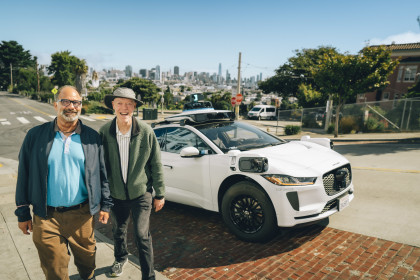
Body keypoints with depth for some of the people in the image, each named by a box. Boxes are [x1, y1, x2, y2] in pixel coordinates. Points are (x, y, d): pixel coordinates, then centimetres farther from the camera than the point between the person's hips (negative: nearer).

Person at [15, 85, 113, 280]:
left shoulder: (92, 137, 1)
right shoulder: (35, 135, -1)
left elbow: (101, 174, 5)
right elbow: (24, 175, 3)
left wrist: (105, 205, 4)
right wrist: (23, 213, 3)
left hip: (82, 214, 1)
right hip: (46, 218, 0)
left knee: (86, 255, 19)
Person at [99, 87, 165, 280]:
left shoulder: (146, 132, -14)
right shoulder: (104, 132, -9)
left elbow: (156, 165, -7)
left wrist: (160, 194, -3)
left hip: (141, 194, -3)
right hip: (115, 195, 3)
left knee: (142, 236, -2)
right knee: (118, 231, 23)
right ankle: (121, 259, 54)